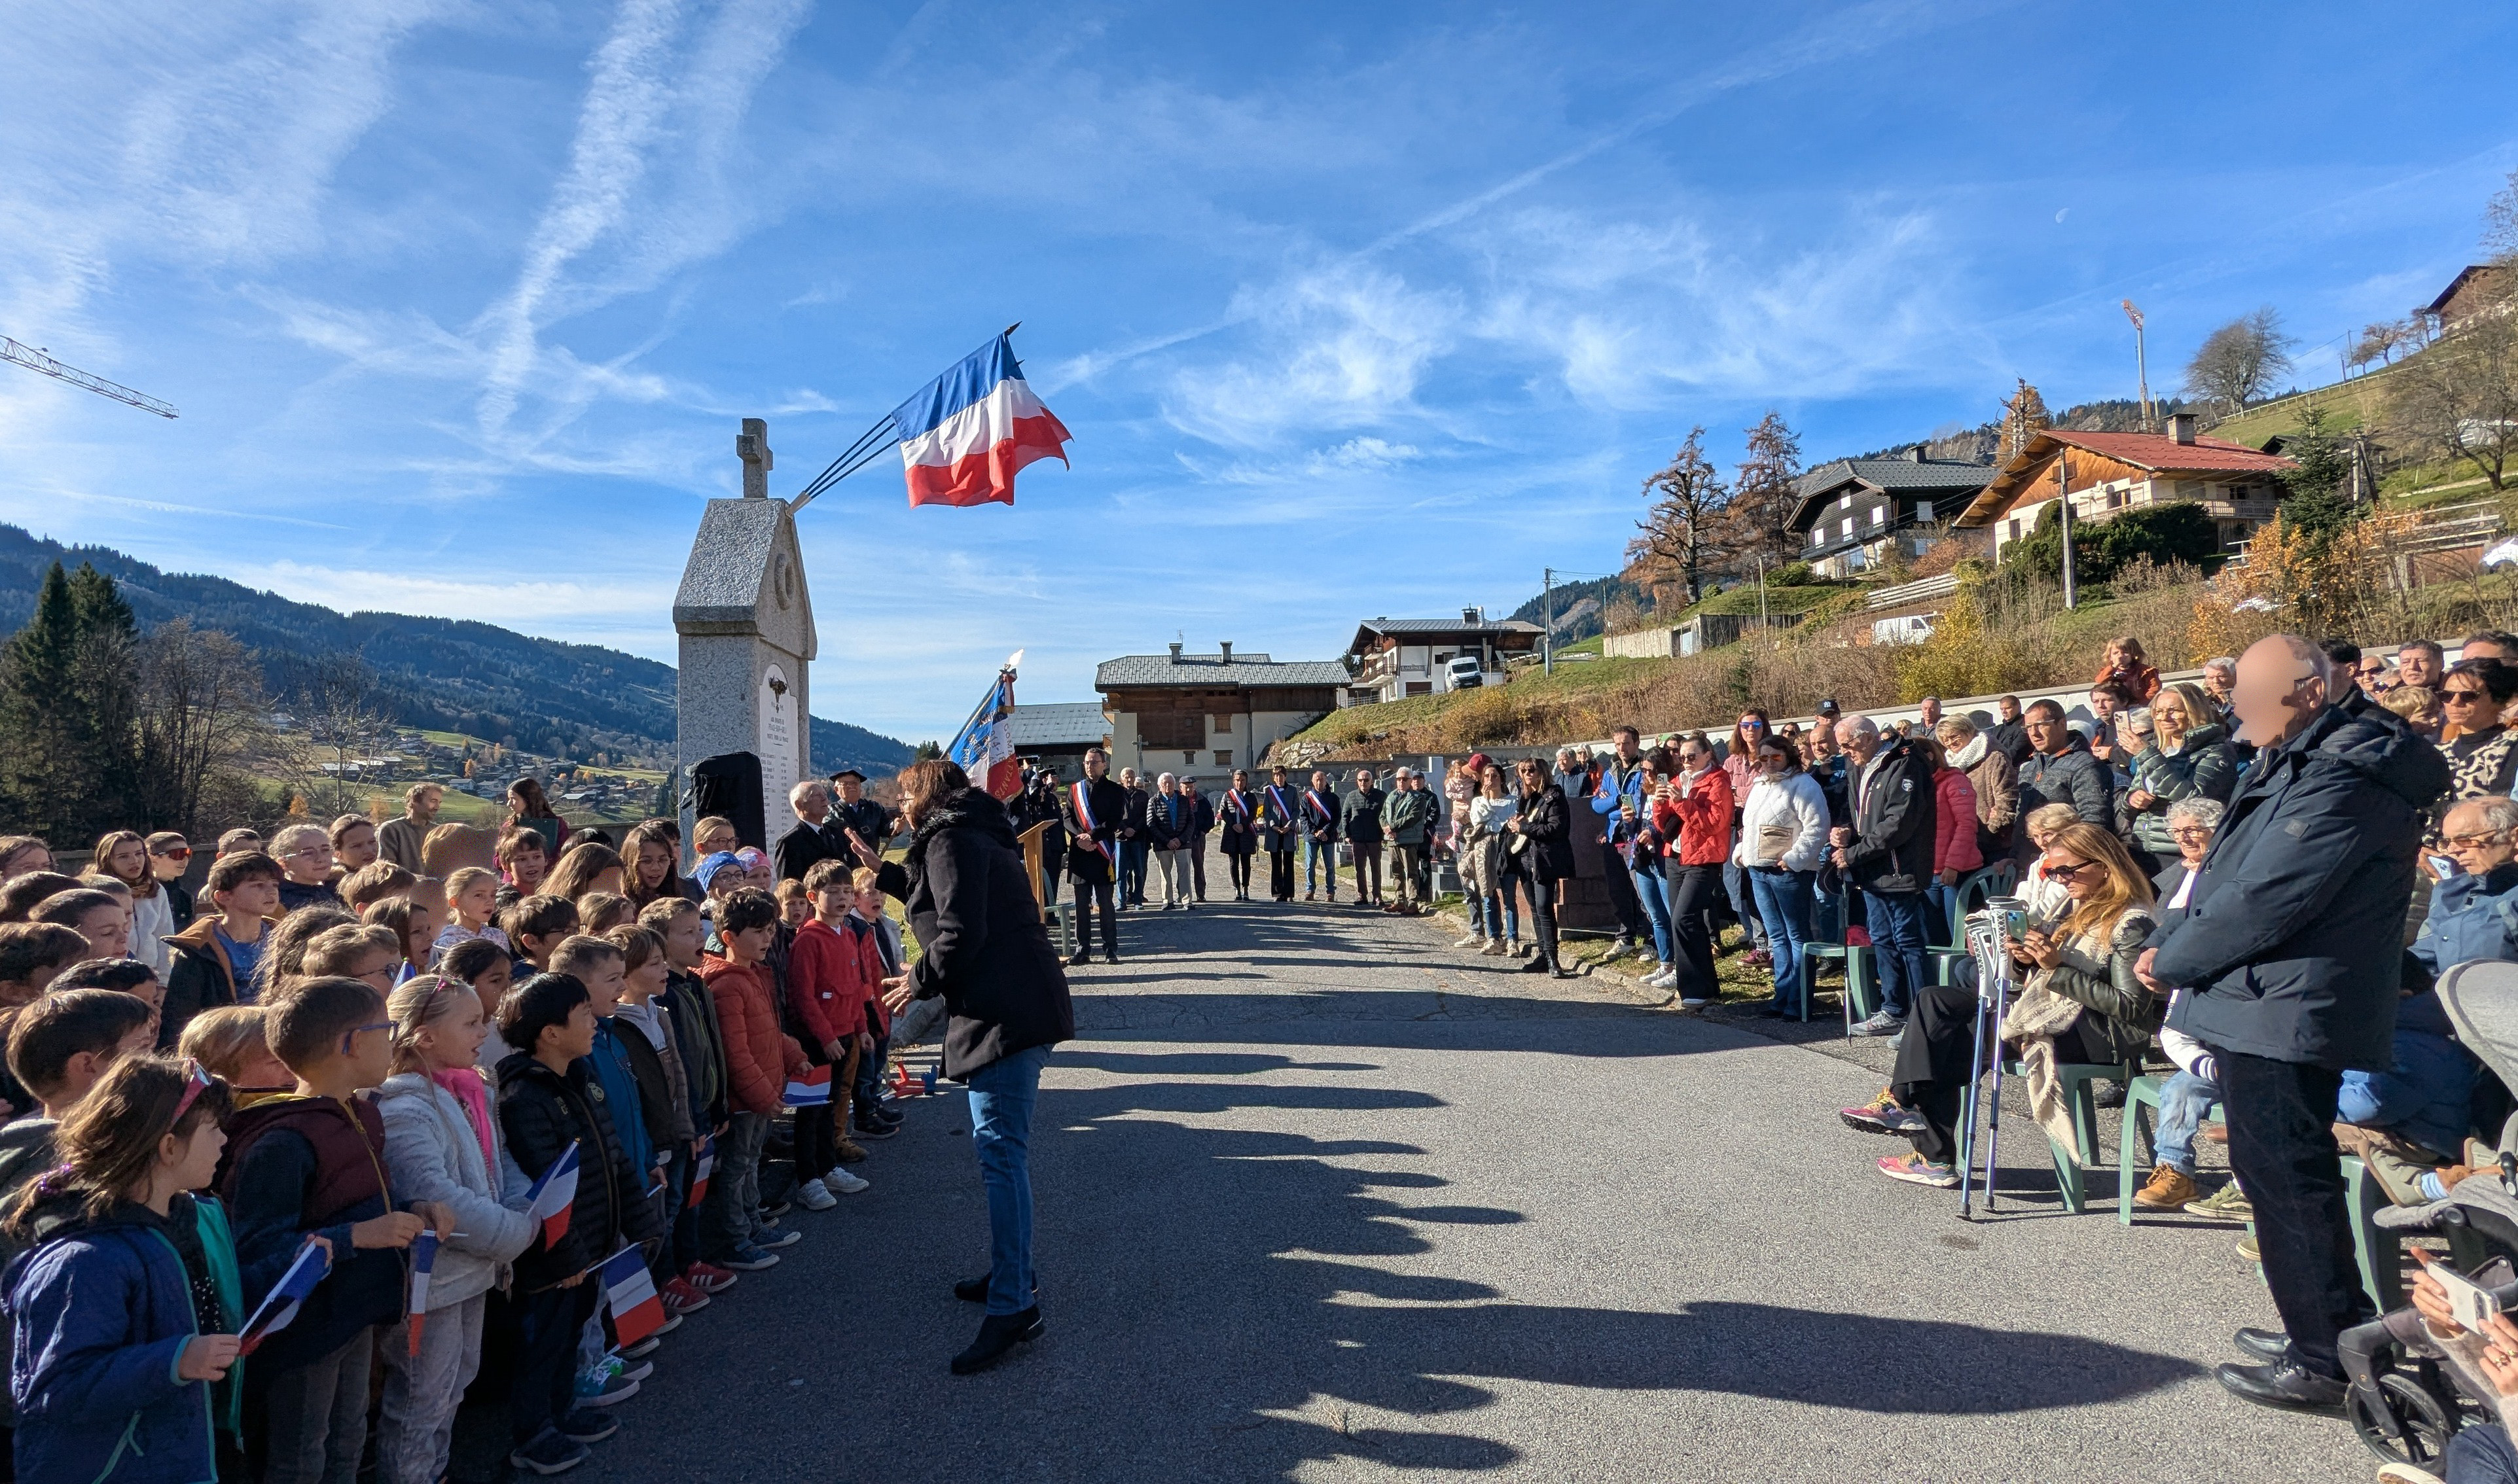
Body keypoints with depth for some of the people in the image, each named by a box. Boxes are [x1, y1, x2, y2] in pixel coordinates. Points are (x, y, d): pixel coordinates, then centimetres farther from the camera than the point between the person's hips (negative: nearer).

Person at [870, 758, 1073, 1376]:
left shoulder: (951, 839, -9)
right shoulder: (974, 835, 21)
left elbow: (959, 932, -19)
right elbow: (938, 896, 30)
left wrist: (921, 981, -4)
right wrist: (886, 872, 35)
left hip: (1004, 1015, -11)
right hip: (1020, 1007, 11)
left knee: (1001, 1151, -10)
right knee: (1000, 1146, 18)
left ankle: (1013, 1306, -8)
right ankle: (1013, 1274, 28)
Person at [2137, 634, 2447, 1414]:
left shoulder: (2346, 776, -20)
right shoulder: (2304, 758, 13)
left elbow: (2265, 899, -24)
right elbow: (2231, 874, 15)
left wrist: (2172, 962, -11)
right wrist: (2171, 940, 4)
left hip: (2285, 1010, -10)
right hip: (2276, 1005, 10)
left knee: (2285, 1180, 0)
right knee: (2296, 1174, 20)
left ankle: (2323, 1363, 12)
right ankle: (2338, 1328, 34)